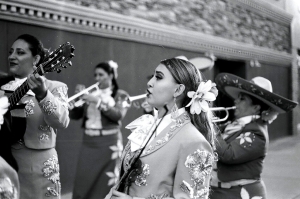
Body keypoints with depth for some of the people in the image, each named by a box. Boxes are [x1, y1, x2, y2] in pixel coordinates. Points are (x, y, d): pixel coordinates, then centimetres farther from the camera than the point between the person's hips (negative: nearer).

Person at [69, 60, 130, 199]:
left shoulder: (120, 95, 3)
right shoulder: (91, 95, 13)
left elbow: (118, 115, -14)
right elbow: (75, 115, 7)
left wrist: (98, 102, -21)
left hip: (108, 143, -3)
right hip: (88, 142, 4)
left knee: (105, 185, -1)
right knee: (82, 184, 1)